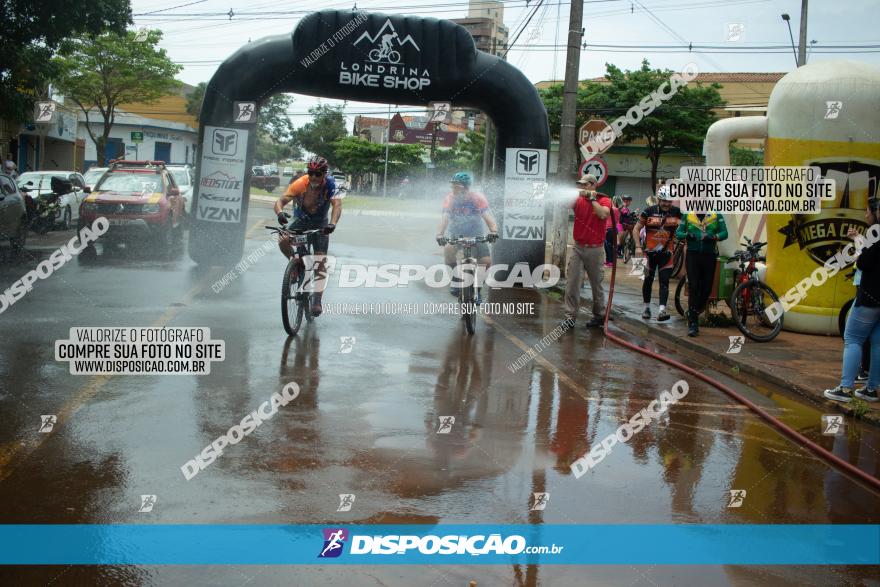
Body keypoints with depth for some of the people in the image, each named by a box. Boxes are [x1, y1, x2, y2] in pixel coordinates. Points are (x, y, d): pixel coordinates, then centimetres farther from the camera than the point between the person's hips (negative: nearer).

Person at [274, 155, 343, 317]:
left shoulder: (330, 184, -24)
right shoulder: (300, 184, -25)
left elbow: (337, 204, -37)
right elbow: (280, 201, -30)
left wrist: (332, 224, -56)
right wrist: (280, 213, -55)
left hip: (320, 224, 0)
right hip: (300, 221, 0)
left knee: (320, 261, -11)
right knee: (283, 241, -29)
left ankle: (317, 300, -4)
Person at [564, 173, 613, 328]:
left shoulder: (604, 200, -3)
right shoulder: (579, 200, 5)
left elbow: (603, 214, -22)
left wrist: (592, 198, -15)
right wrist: (577, 195, -22)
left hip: (595, 249, -2)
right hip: (577, 247, 2)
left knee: (596, 283, 10)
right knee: (572, 282, -4)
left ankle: (599, 315, 22)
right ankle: (570, 316, -1)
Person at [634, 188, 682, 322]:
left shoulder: (676, 212, -4)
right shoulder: (649, 211, -6)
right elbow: (636, 229, -1)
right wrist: (638, 247, -8)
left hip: (666, 252, 0)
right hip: (650, 251, 0)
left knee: (664, 282, -8)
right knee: (648, 280, 10)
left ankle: (662, 311, -15)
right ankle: (647, 308, 26)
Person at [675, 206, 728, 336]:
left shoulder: (716, 216, 5)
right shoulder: (688, 216, 8)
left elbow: (724, 233, -6)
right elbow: (678, 233, 3)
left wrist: (713, 237, -26)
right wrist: (687, 235, -19)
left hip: (709, 256, 1)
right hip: (692, 256, -1)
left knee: (706, 288, 4)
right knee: (694, 287, -8)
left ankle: (694, 314, 28)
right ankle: (693, 323, -8)